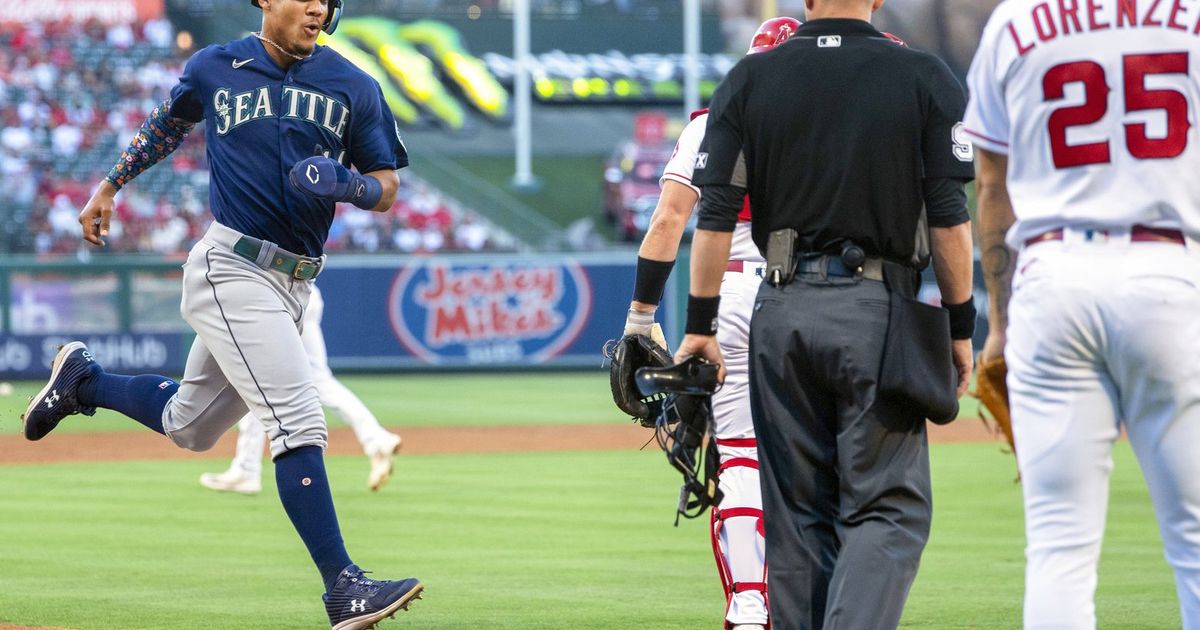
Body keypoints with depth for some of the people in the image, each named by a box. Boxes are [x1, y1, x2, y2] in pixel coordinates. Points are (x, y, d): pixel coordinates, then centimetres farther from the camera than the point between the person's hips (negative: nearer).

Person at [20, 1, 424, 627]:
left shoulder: (353, 87, 4)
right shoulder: (214, 69, 0)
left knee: (190, 427, 19)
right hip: (231, 269, -5)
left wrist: (349, 186, -14)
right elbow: (166, 123, 20)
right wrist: (109, 187, 22)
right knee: (298, 421, -17)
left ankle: (82, 379, 43)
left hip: (292, 285, 5)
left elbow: (386, 186, 7)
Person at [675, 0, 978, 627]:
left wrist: (700, 323, 6)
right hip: (878, 310, -2)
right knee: (888, 507, 0)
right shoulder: (924, 77, -2)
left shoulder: (748, 80, 3)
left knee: (796, 511, 11)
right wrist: (959, 326, 4)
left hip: (781, 314, 2)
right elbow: (949, 219, -4)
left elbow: (715, 214, 0)